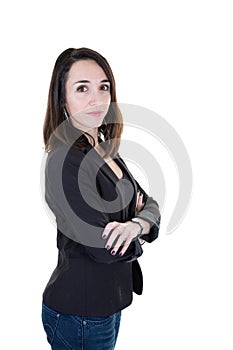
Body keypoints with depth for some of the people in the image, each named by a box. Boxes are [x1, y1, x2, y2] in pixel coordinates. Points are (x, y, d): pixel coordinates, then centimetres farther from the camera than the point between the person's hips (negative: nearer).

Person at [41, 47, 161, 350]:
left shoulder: (106, 151, 4)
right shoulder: (66, 161, -24)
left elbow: (150, 205, 2)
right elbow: (103, 248, -28)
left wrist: (136, 224, -20)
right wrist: (136, 234, -7)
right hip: (80, 316, -8)